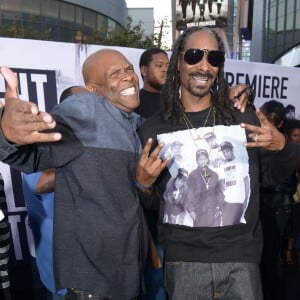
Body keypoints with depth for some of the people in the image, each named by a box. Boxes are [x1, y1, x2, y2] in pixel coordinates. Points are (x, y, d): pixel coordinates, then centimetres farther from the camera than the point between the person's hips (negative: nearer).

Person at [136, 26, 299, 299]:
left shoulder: (245, 118, -2)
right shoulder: (153, 130, -3)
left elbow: (273, 175, 8)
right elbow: (151, 203, 7)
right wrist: (143, 184, -14)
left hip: (242, 258, 1)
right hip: (184, 261, 0)